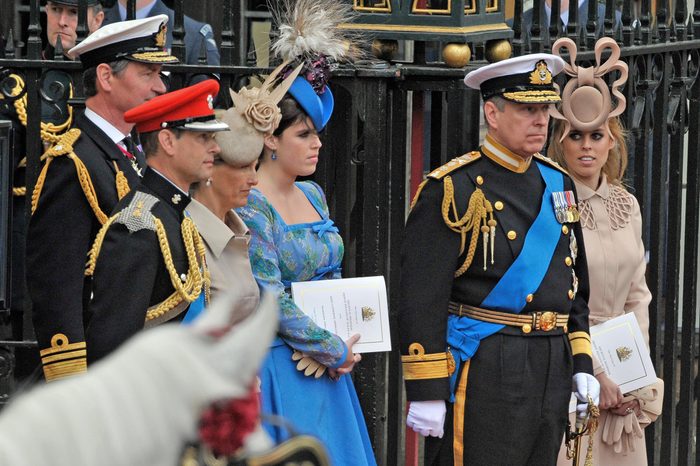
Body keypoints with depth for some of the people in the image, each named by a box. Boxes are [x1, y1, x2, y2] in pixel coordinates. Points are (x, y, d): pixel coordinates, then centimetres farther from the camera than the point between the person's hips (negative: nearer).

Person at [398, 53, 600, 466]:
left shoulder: (558, 183, 14)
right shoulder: (452, 191, -9)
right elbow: (421, 299, -13)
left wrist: (581, 365, 13)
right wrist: (426, 393, -16)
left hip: (552, 370, 7)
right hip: (483, 369, -7)